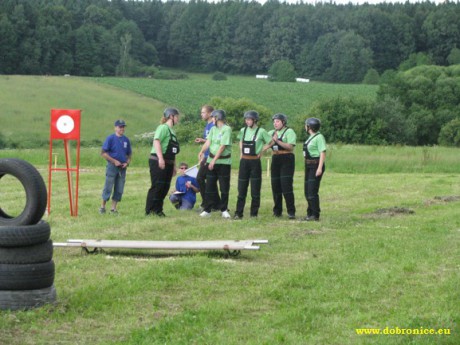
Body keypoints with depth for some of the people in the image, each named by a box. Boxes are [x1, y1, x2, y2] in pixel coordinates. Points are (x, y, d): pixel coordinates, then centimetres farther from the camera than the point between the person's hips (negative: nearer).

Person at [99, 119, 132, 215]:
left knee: (119, 189, 5)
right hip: (112, 166, -5)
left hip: (122, 168, 5)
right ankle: (102, 207, 9)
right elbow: (103, 153, -8)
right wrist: (114, 161, -13)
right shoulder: (110, 138, -5)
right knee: (108, 188, -3)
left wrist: (127, 163, -1)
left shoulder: (126, 140, 9)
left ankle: (113, 208, 13)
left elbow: (129, 154, 18)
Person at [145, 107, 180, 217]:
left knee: (165, 187, 7)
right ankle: (150, 211, -4)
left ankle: (158, 210, 14)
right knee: (157, 186, -8)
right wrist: (160, 158, -31)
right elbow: (156, 141, -23)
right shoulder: (163, 128, -9)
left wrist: (174, 166, 22)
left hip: (168, 163, 9)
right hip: (158, 162, -9)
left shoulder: (172, 131, 19)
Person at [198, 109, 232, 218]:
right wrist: (201, 151, -18)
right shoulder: (213, 129, 11)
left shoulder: (227, 129, -10)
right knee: (209, 186, 4)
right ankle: (207, 210, 8)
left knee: (224, 187, 1)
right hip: (211, 160, 6)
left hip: (224, 161, -6)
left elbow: (222, 146, -16)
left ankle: (224, 210, 11)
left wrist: (214, 160, -21)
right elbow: (208, 142, 1)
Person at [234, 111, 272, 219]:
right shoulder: (243, 131, 7)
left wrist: (261, 152, -3)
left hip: (255, 162, -4)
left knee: (255, 189, 1)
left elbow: (270, 142, 1)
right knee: (241, 188, 3)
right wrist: (241, 153, 13)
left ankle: (254, 213, 8)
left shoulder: (261, 131, -6)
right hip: (244, 161, 4)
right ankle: (238, 213, 5)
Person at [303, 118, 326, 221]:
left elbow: (323, 153, -18)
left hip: (316, 166, -10)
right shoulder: (311, 137, 16)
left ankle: (315, 215, -8)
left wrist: (320, 168, -24)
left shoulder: (319, 137, -12)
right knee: (307, 190, 13)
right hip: (308, 166, 10)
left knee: (312, 191, -12)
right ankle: (310, 213, 23)